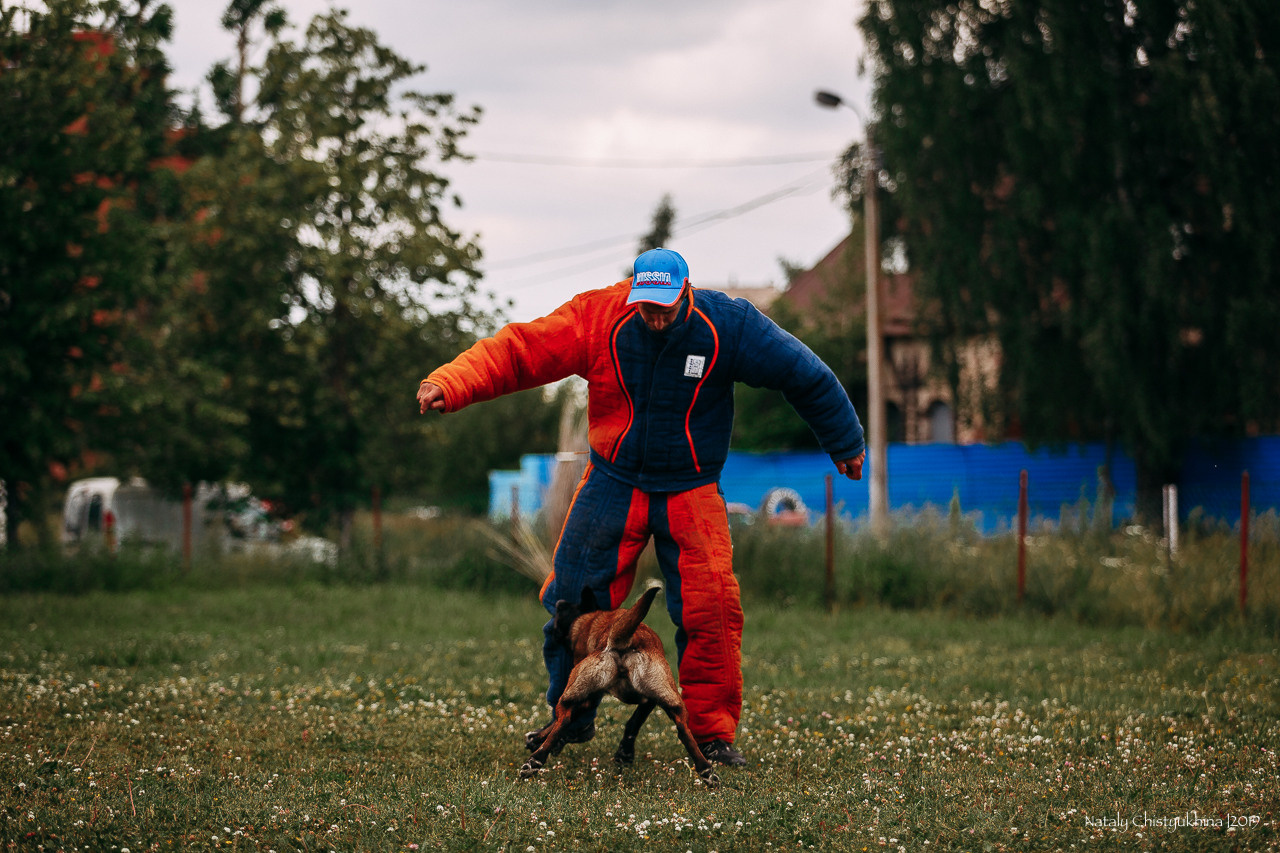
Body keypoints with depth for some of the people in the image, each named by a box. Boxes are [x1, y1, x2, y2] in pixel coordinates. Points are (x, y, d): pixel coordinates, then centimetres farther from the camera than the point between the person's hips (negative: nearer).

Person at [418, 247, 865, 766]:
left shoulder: (727, 325, -12)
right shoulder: (598, 318, -12)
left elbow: (803, 374, 0)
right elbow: (517, 350, -18)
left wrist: (845, 444, 10)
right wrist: (449, 384, -33)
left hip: (691, 492, -1)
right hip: (613, 485, 1)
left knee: (711, 611, -13)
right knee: (573, 602, 2)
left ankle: (713, 734, 1)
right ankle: (570, 721, 22)